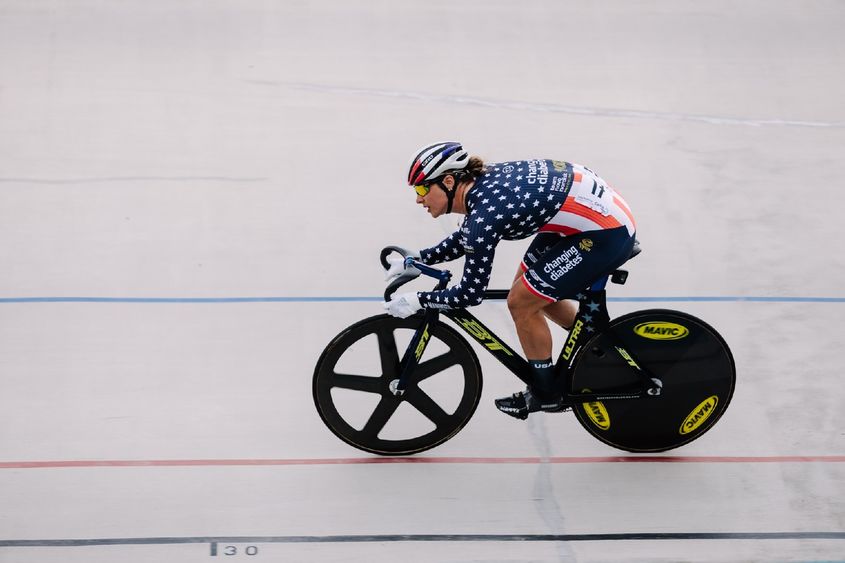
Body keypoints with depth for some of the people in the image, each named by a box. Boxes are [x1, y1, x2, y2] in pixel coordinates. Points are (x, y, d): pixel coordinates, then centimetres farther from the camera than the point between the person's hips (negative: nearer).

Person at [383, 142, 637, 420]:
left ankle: (546, 393, 15)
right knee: (528, 288, 18)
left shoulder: (485, 213, -23)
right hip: (598, 204, 9)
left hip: (606, 234, -9)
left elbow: (470, 294, -17)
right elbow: (468, 238, 22)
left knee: (522, 303, -3)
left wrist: (417, 300, -6)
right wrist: (416, 259, 17)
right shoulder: (480, 181, 2)